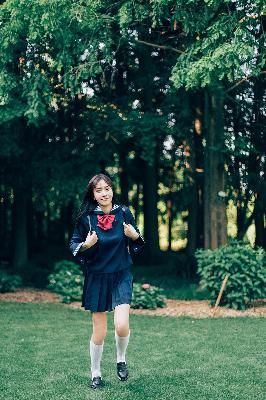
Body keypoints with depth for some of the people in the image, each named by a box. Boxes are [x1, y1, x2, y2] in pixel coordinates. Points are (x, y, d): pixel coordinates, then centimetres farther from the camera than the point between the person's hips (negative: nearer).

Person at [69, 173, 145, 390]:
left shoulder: (124, 212, -2)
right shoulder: (86, 216, -5)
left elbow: (137, 244, 8)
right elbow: (73, 244, 2)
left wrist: (135, 236, -15)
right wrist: (86, 245, -19)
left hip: (121, 276, 0)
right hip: (96, 278, 0)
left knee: (122, 326, -15)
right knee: (99, 332, 4)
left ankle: (121, 360, 17)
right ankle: (96, 374, 26)